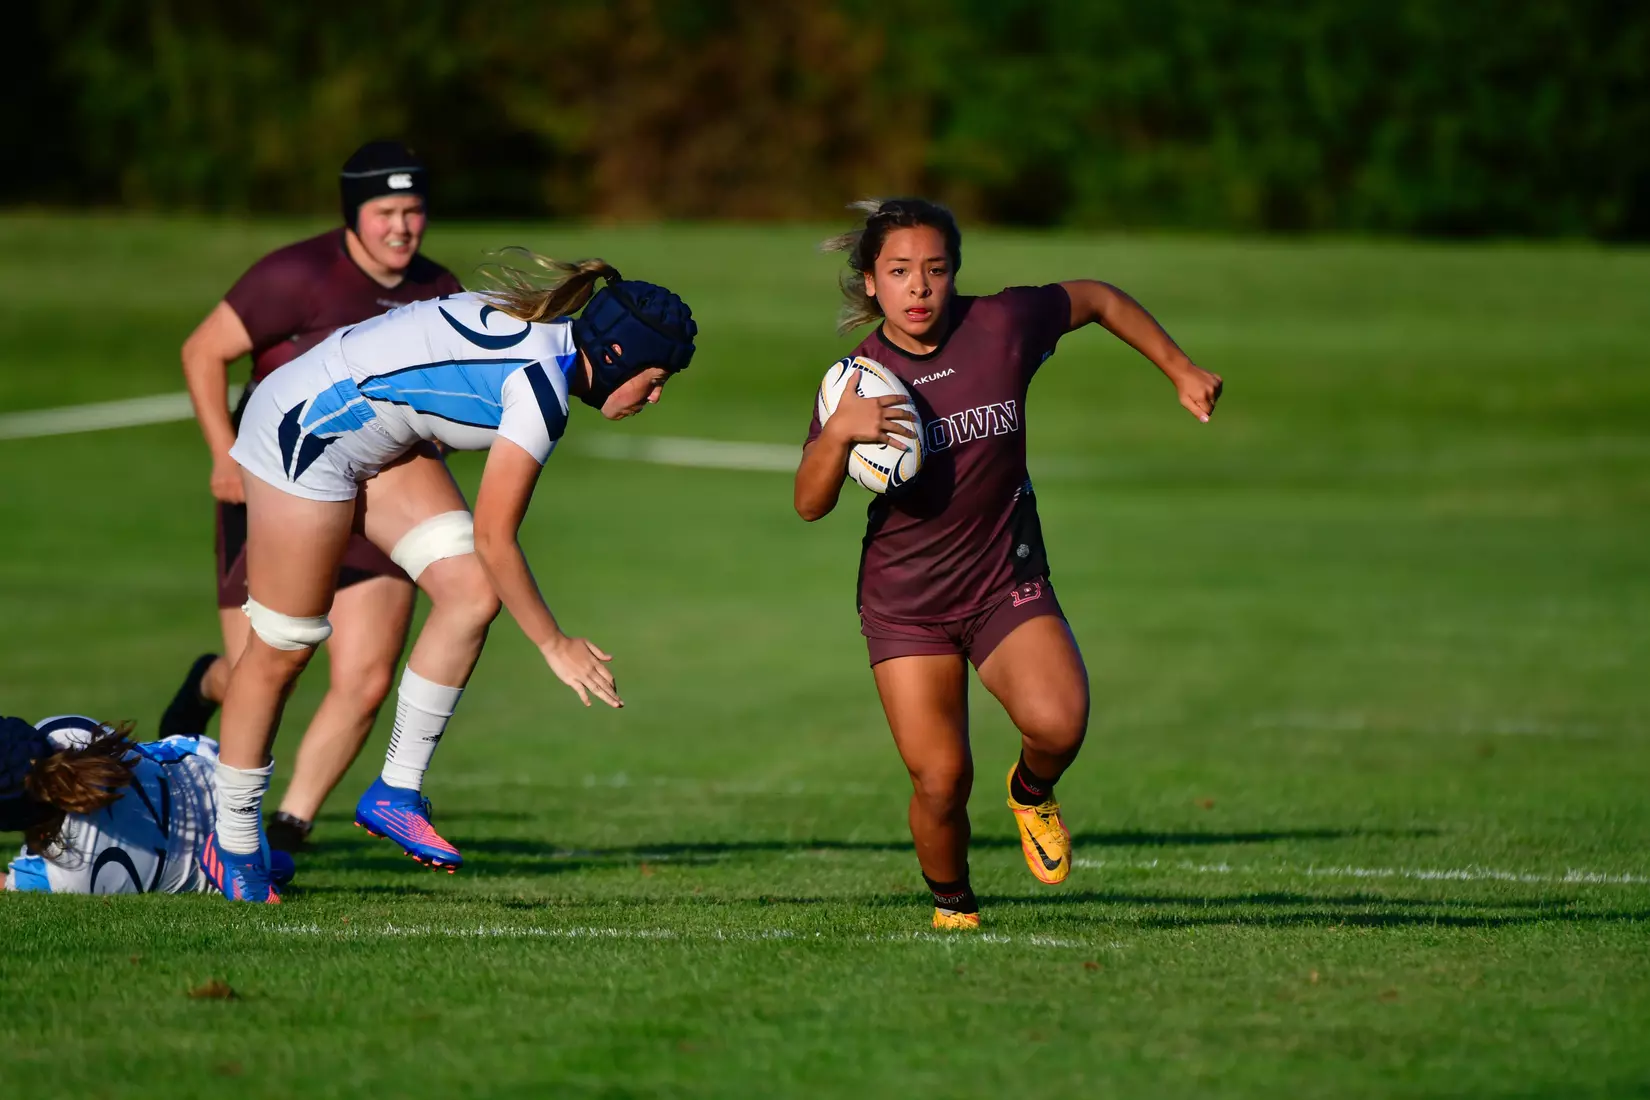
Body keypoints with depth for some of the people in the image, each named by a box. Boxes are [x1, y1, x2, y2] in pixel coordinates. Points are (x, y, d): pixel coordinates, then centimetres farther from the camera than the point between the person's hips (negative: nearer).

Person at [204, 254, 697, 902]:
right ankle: (233, 842, 12)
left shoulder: (544, 331, 1)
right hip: (307, 431, -9)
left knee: (473, 594, -5)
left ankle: (395, 793, 2)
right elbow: (493, 538, -20)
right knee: (282, 649, -1)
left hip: (380, 436, 9)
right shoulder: (543, 390, -25)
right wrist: (555, 645, -12)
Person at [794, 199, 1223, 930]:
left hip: (1006, 582, 0)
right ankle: (952, 904, 20)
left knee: (1058, 722, -26)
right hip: (904, 602, 0)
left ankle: (1032, 791, 11)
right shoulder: (860, 379, -10)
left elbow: (1097, 300, 9)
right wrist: (838, 432, -34)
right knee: (940, 780, -11)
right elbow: (809, 505, -16)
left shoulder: (1002, 325, -10)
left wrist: (1181, 371, 12)